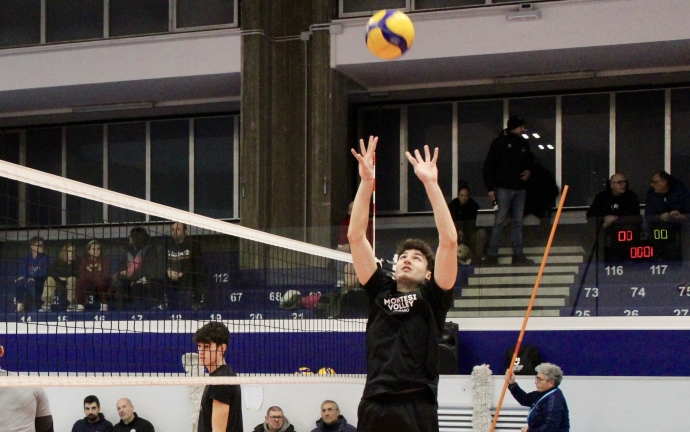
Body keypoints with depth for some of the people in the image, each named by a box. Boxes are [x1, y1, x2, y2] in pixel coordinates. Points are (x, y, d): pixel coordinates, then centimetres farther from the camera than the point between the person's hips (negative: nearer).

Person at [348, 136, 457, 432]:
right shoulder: (379, 291, 15)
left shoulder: (432, 297, 8)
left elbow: (449, 241, -3)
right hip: (374, 407, 3)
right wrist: (366, 182, 2)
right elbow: (355, 237, 10)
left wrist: (431, 184, -5)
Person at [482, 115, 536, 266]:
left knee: (518, 222, 6)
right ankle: (492, 254, -6)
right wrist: (490, 188, -10)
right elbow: (489, 166, -5)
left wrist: (529, 171, 7)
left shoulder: (524, 143, 12)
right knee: (499, 222, -6)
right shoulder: (500, 143, -3)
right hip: (504, 188, -5)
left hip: (520, 189, 5)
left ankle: (518, 255, 9)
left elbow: (530, 160, 30)